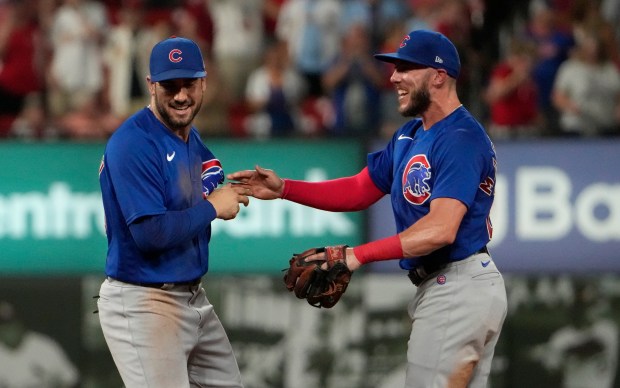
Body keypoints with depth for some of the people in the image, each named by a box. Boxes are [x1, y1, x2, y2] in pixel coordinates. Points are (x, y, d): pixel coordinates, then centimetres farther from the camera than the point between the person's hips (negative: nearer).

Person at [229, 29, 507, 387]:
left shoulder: (461, 139, -19)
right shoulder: (410, 135, 14)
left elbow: (440, 229, -30)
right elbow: (359, 190, 18)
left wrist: (360, 255, -34)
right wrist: (284, 189, 6)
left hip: (458, 292, -11)